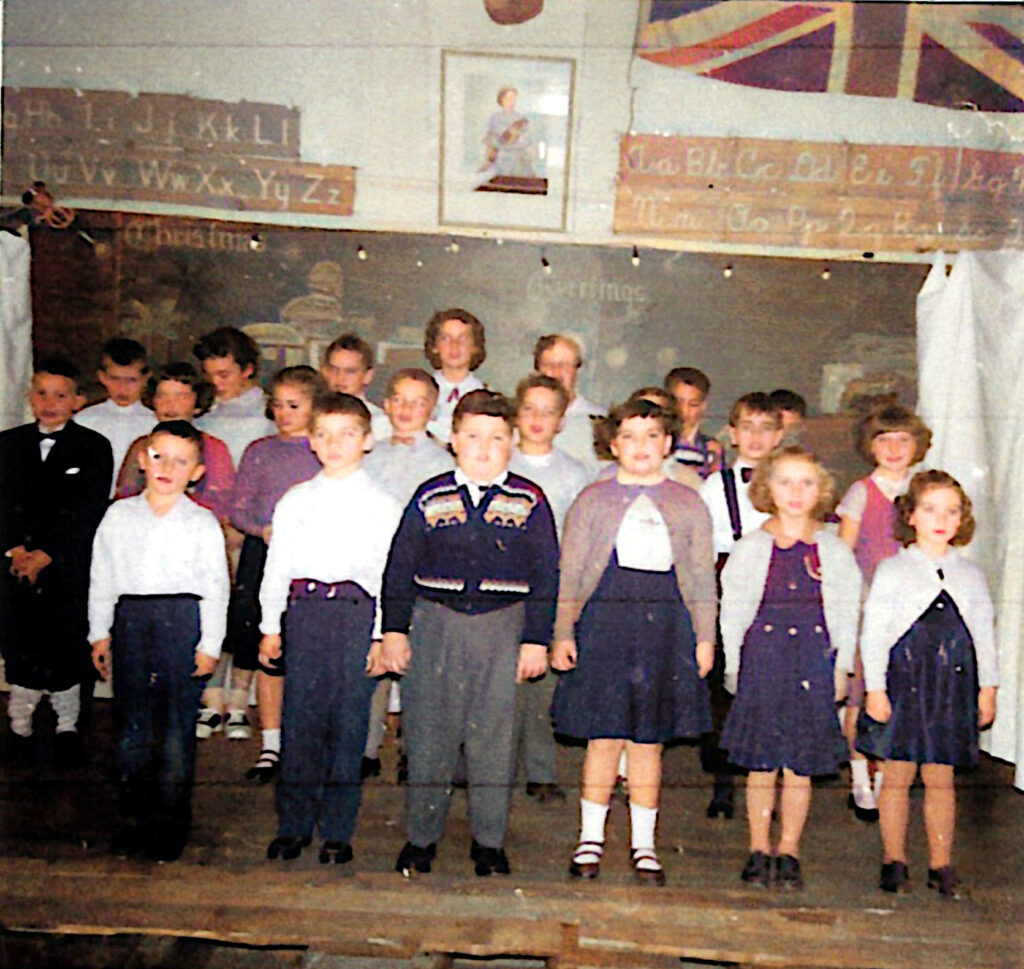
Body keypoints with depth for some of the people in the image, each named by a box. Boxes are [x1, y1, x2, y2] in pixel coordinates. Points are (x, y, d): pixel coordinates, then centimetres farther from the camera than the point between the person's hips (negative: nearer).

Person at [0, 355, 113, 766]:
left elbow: (87, 512, -7)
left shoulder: (94, 447, 0)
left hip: (69, 567, -3)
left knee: (67, 648, 1)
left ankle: (67, 727, 16)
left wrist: (46, 555, -14)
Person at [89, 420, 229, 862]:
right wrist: (100, 633, 9)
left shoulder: (202, 523, 0)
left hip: (181, 621, -2)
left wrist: (209, 643, -4)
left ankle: (172, 821, 15)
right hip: (129, 619, 3)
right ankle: (136, 817, 21)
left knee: (177, 724, 2)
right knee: (132, 722, 8)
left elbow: (216, 587, 0)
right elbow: (102, 577, 11)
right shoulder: (118, 515, 7)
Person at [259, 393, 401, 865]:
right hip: (304, 611, 2)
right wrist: (271, 625, 10)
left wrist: (383, 635, -3)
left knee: (348, 723, 1)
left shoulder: (382, 505, 5)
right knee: (300, 720, 2)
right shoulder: (294, 502, 12)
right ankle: (292, 826, 15)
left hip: (357, 613, -2)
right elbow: (277, 565, 14)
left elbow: (391, 573, 2)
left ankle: (337, 832, 12)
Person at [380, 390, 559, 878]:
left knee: (494, 736, 6)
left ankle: (489, 841, 22)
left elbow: (546, 576, 4)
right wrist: (394, 630, 2)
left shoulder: (530, 502, 3)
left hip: (503, 625, 0)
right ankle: (421, 837, 22)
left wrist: (536, 639, -1)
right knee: (427, 733, 6)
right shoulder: (430, 498, 5)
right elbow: (400, 567, 7)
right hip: (435, 622, 1)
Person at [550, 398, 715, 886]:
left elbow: (702, 576, 11)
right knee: (604, 737, 3)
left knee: (648, 740, 7)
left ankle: (643, 844, 21)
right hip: (604, 620, -1)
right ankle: (591, 837, 19)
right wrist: (563, 633, 0)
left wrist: (705, 636, 5)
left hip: (666, 625, 1)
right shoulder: (593, 500, 7)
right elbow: (571, 572, 6)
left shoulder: (689, 504, 11)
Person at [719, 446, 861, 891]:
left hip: (814, 661, 1)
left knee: (800, 768, 5)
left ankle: (788, 852, 20)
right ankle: (759, 850, 20)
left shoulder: (835, 550, 4)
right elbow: (732, 612, 5)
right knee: (761, 766, 5)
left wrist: (841, 668, 3)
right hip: (763, 658, 0)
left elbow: (846, 613, 8)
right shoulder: (750, 548, 2)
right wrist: (734, 666, 1)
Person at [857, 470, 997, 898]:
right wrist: (875, 688, -7)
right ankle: (894, 860, 18)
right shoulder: (892, 570, 0)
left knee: (940, 778, 7)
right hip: (903, 681, -2)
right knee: (898, 774, 4)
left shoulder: (971, 575, 9)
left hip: (952, 685, 2)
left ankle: (941, 863, 19)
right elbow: (873, 633, -2)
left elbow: (984, 634, 13)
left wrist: (987, 687, 9)